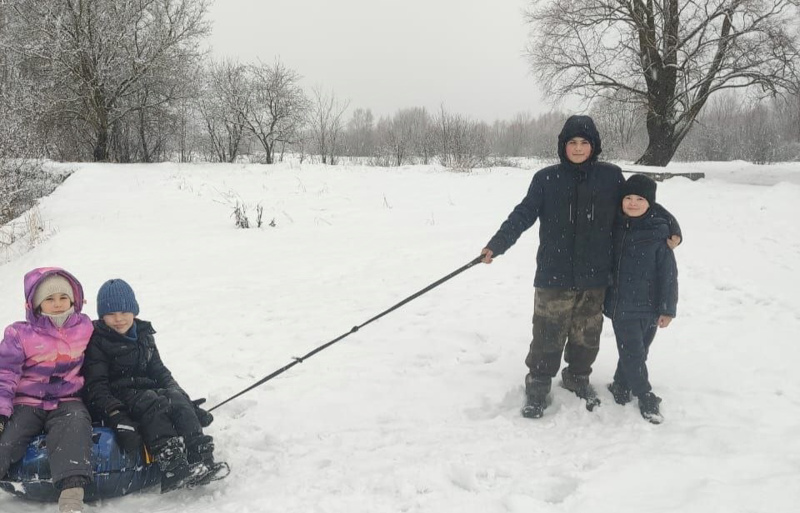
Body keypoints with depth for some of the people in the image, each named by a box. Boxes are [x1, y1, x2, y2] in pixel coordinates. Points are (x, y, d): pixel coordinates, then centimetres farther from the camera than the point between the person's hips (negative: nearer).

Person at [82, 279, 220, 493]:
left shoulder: (144, 336, 16)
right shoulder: (96, 341, -3)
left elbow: (160, 371, 19)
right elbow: (96, 386, -12)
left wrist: (181, 396, 5)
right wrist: (116, 415, -28)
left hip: (149, 390, 5)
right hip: (116, 399, -5)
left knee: (179, 402, -23)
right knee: (152, 405, -33)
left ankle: (201, 459, -37)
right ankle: (173, 467, -48)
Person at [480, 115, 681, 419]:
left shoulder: (611, 176, 2)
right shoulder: (546, 178, -2)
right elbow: (523, 215, -6)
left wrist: (671, 226, 0)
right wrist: (497, 244, -17)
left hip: (594, 278, 2)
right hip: (554, 277, -2)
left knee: (587, 334, 14)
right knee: (548, 335, 2)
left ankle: (578, 378, 36)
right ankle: (538, 387, 20)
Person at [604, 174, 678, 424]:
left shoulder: (658, 233, -8)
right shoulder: (615, 228, 1)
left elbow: (668, 274, -7)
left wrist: (667, 308, -8)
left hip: (649, 306, -1)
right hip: (621, 305, 1)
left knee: (637, 352, 11)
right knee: (632, 353, 0)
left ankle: (620, 385, 33)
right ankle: (646, 399, 13)